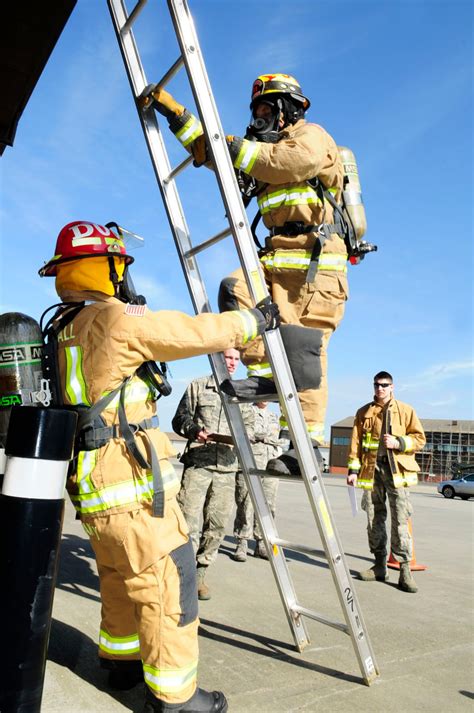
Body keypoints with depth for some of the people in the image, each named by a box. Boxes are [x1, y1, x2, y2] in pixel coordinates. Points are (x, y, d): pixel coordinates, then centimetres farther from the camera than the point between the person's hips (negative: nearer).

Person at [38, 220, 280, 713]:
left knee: (121, 580, 25)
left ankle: (120, 659, 42)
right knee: (168, 585, 3)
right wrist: (255, 319, 2)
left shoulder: (63, 330, 11)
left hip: (93, 488, 10)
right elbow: (198, 332, -11)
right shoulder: (115, 319, -16)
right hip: (131, 488, -10)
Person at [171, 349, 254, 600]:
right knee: (189, 521, -9)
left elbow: (249, 424, 19)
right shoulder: (198, 386, 8)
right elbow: (179, 419, 9)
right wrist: (194, 430, -11)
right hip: (197, 463, -3)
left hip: (227, 466, 3)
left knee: (217, 525, 3)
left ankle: (200, 575, 17)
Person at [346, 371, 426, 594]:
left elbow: (420, 438, 6)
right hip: (371, 469, 3)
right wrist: (353, 469, 1)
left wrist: (399, 442, -11)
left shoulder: (405, 410, 7)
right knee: (374, 519, 6)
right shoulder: (364, 413, 12)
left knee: (400, 520, -8)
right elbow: (356, 442, 8)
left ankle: (405, 570, -2)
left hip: (397, 469, -2)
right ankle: (380, 566, 17)